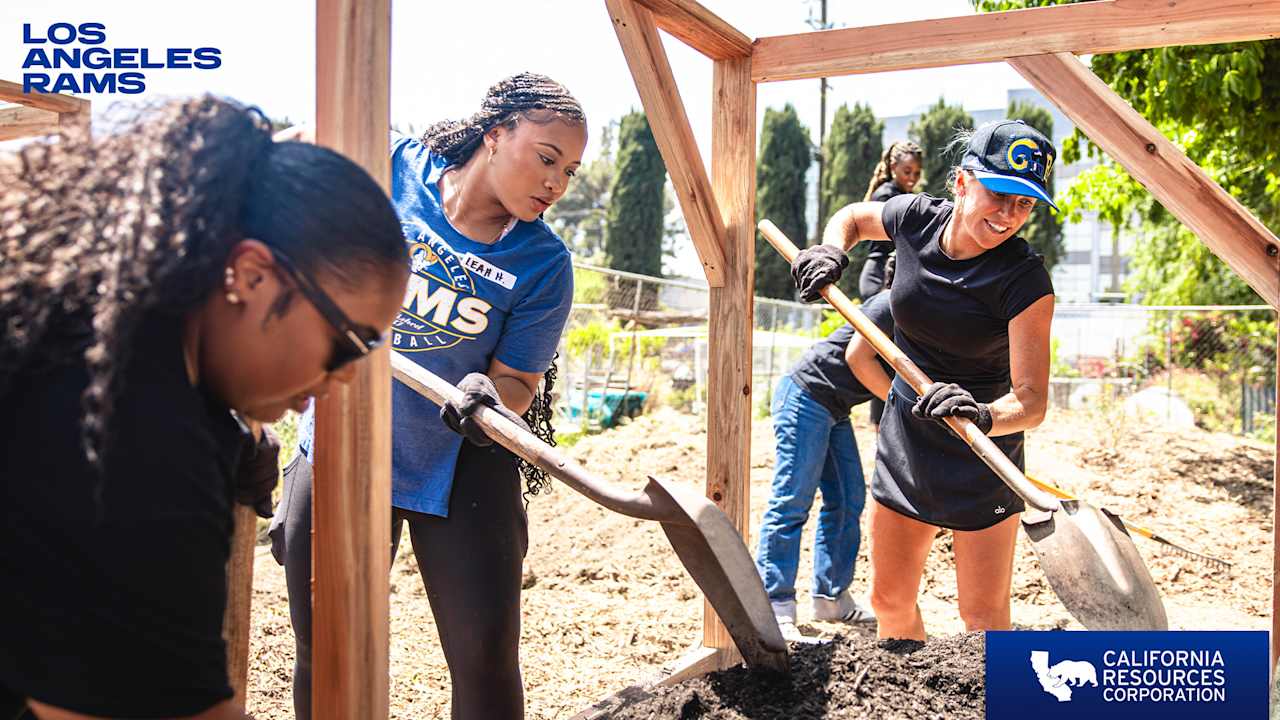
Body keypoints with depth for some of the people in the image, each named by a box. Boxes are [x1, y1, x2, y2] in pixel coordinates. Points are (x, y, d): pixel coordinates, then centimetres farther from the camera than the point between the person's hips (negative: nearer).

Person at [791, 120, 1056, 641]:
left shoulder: (1024, 280, -22)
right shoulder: (917, 218, -9)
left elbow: (1031, 399, -27)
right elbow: (852, 217, 14)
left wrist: (984, 416, -48)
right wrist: (829, 252, -6)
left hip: (980, 459, -4)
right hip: (904, 441, 5)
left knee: (985, 619, -1)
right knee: (890, 601, 15)